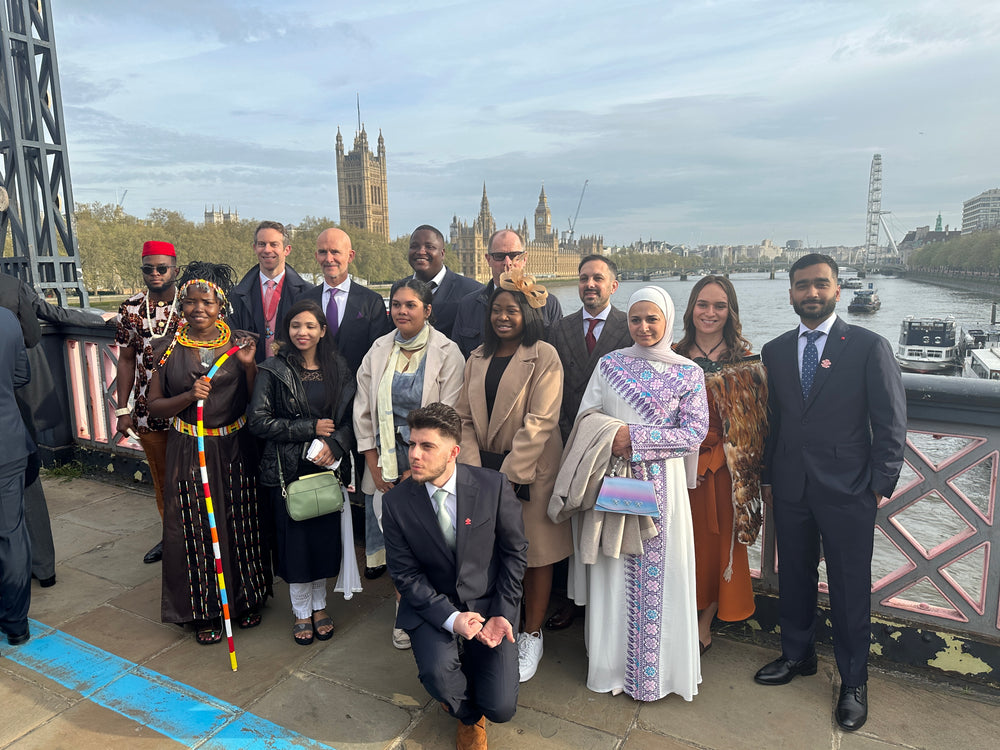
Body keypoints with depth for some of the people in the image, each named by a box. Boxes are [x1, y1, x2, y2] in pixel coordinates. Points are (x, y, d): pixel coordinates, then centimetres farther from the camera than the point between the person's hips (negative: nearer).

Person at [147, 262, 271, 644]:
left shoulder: (239, 342, -1)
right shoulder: (169, 347, 0)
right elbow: (154, 405, 2)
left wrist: (249, 365, -16)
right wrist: (188, 396, -16)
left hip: (235, 449, 1)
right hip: (188, 451, 0)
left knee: (240, 525, 10)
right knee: (196, 529, 5)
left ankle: (246, 599, 30)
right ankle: (205, 611, 23)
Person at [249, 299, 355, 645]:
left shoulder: (337, 367, 3)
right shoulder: (272, 370, -5)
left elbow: (352, 417, 3)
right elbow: (259, 422, -11)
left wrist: (334, 445, -15)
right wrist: (311, 428, -14)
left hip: (327, 465, 2)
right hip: (287, 469, -2)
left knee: (326, 535, 8)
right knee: (295, 537, 5)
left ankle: (319, 605, 31)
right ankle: (301, 612, 27)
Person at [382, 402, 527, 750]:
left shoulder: (494, 487, -13)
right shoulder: (396, 502, -11)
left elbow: (515, 551, -2)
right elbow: (405, 574, -7)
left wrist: (503, 613, -9)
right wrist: (451, 619, -19)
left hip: (487, 603, 0)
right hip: (431, 605, 1)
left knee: (501, 708, -11)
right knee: (437, 671, -29)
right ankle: (467, 716, 10)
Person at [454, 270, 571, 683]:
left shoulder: (544, 357, -8)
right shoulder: (478, 358, 9)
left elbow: (540, 423, -14)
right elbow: (466, 418, 6)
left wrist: (507, 474, -16)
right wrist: (474, 471, -6)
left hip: (529, 471, -4)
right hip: (484, 467, 4)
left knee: (535, 553, 8)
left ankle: (531, 635, 27)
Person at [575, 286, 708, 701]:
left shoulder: (688, 373, 1)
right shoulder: (609, 364, 6)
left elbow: (694, 434, -6)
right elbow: (585, 420, 4)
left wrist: (635, 437, -14)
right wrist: (610, 440, -14)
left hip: (662, 483, -1)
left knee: (658, 572, 4)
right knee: (615, 570, 7)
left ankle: (656, 669, 23)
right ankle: (612, 663, 24)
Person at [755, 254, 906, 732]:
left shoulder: (869, 347, -5)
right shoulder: (774, 351, 6)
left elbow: (891, 423, -5)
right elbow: (771, 420, 9)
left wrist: (881, 485, -7)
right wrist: (766, 477, 8)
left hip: (847, 493, -3)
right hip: (790, 490, 4)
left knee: (850, 589, 8)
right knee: (793, 577, 16)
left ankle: (853, 682, 28)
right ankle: (797, 656, 38)